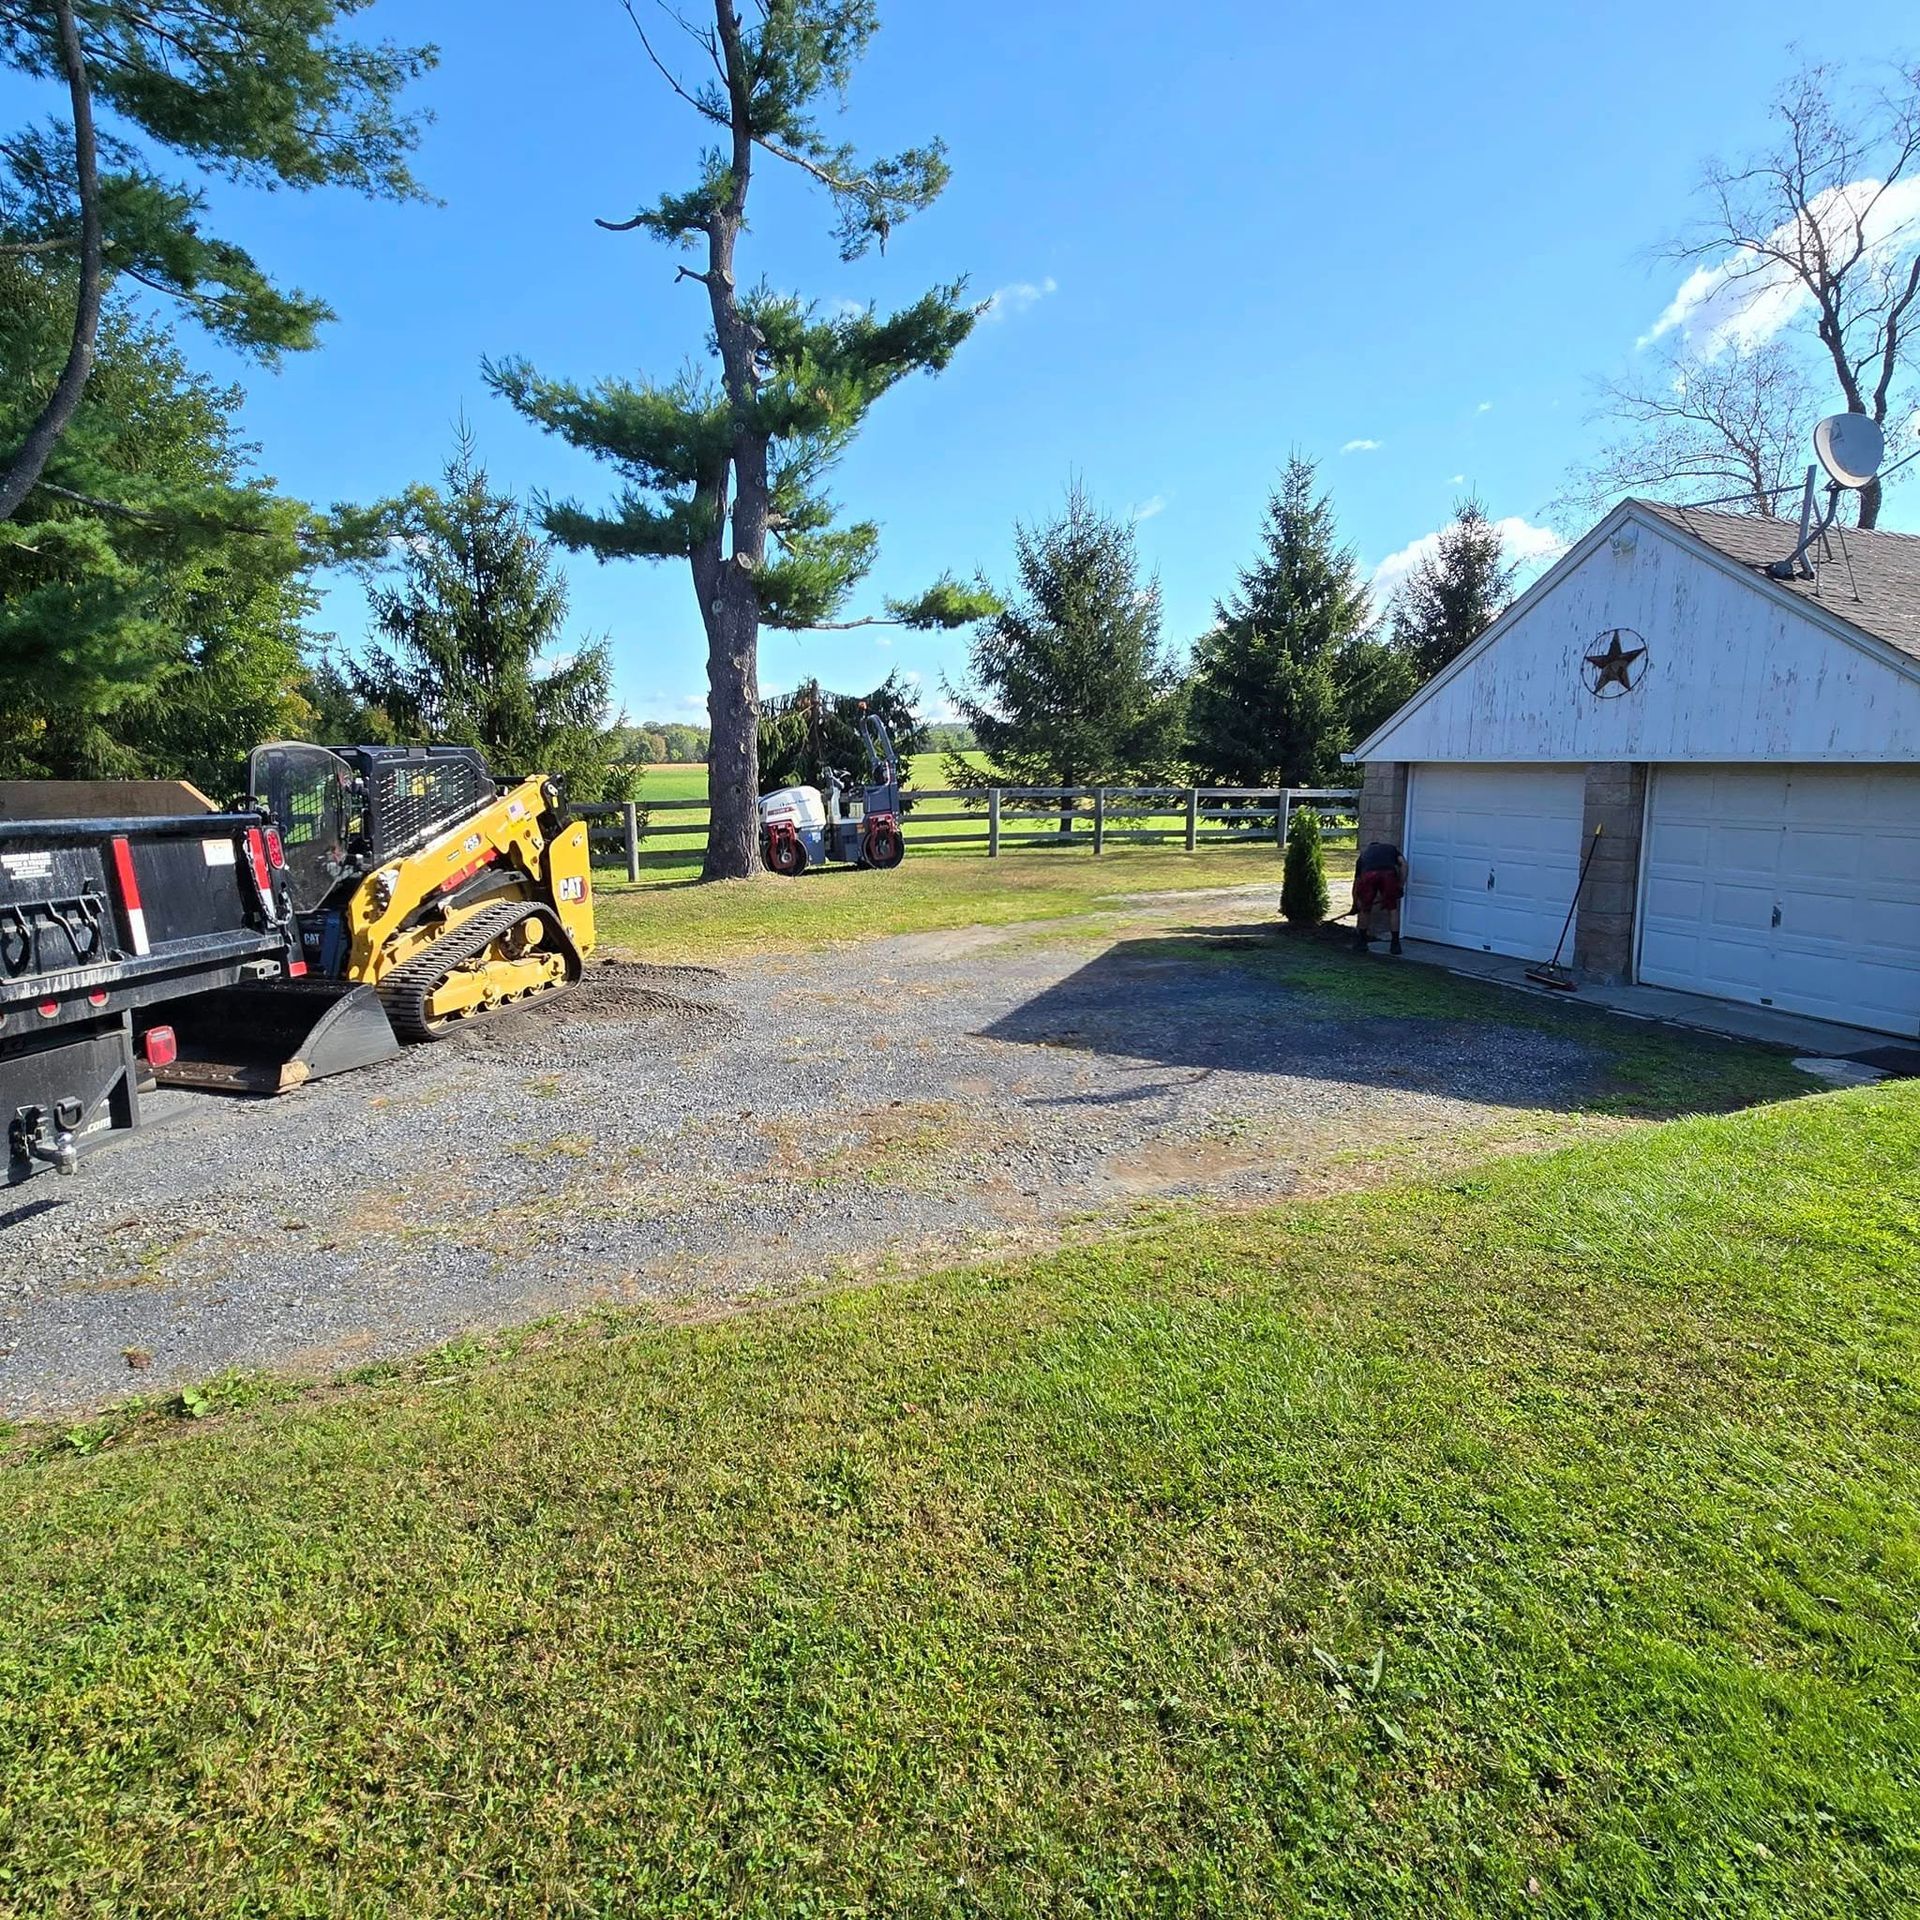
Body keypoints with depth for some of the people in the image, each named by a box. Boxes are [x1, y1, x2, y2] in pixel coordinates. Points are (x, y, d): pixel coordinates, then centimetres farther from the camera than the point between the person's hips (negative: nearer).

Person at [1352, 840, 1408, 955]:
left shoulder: (1364, 854, 40)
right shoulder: (1391, 848, 38)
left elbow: (1356, 881, 43)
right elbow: (1403, 863, 16)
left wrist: (1355, 905, 53)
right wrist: (1401, 886, 18)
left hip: (1368, 874, 1)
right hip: (1388, 873, -1)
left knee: (1365, 909, 22)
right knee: (1392, 909, 16)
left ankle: (1361, 941, 33)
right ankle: (1395, 944, 17)